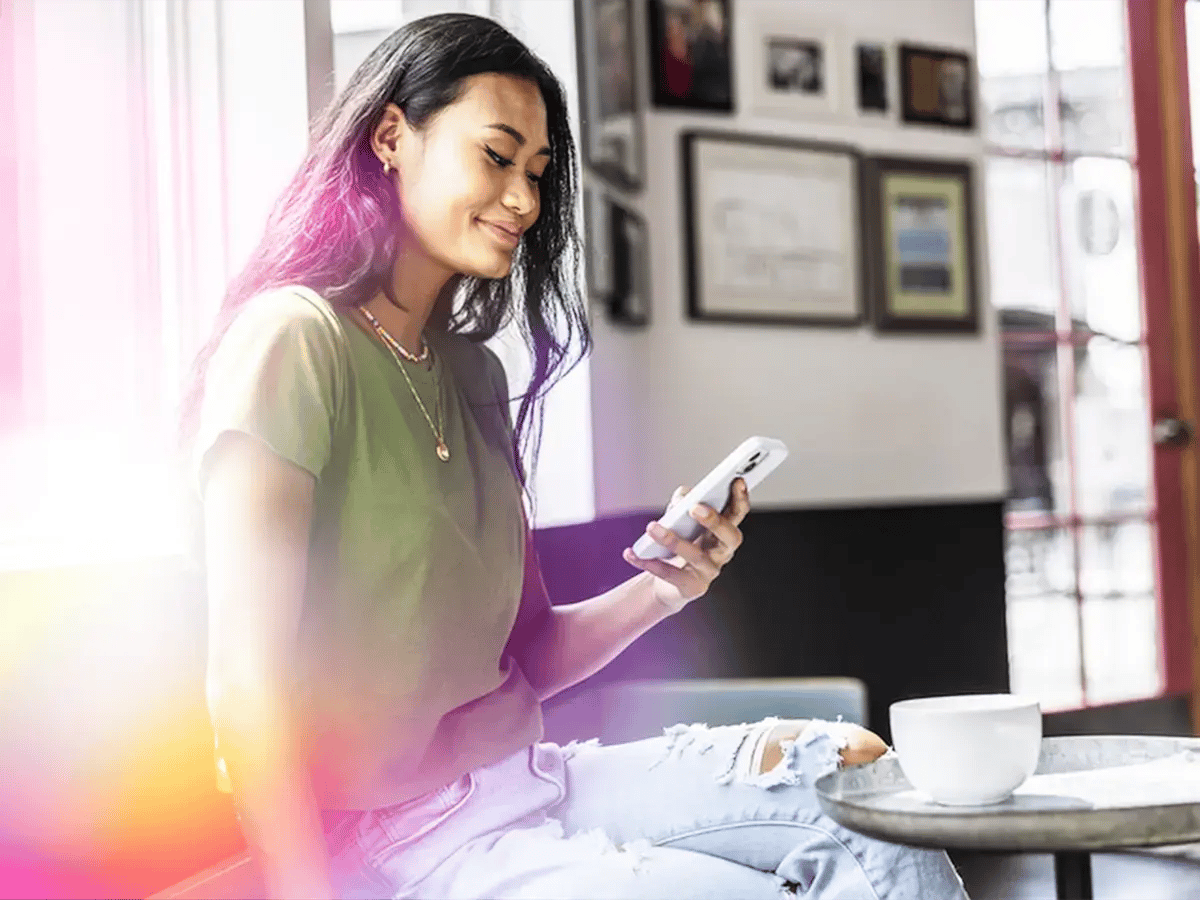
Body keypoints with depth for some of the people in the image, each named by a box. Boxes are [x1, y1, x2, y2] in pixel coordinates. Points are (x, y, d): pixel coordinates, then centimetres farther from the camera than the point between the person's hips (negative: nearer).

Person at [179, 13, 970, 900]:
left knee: (861, 765, -5)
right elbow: (247, 682, -17)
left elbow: (524, 653, 13)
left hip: (523, 782, 8)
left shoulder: (474, 372, 14)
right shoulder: (291, 339, -12)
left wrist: (659, 591, -5)